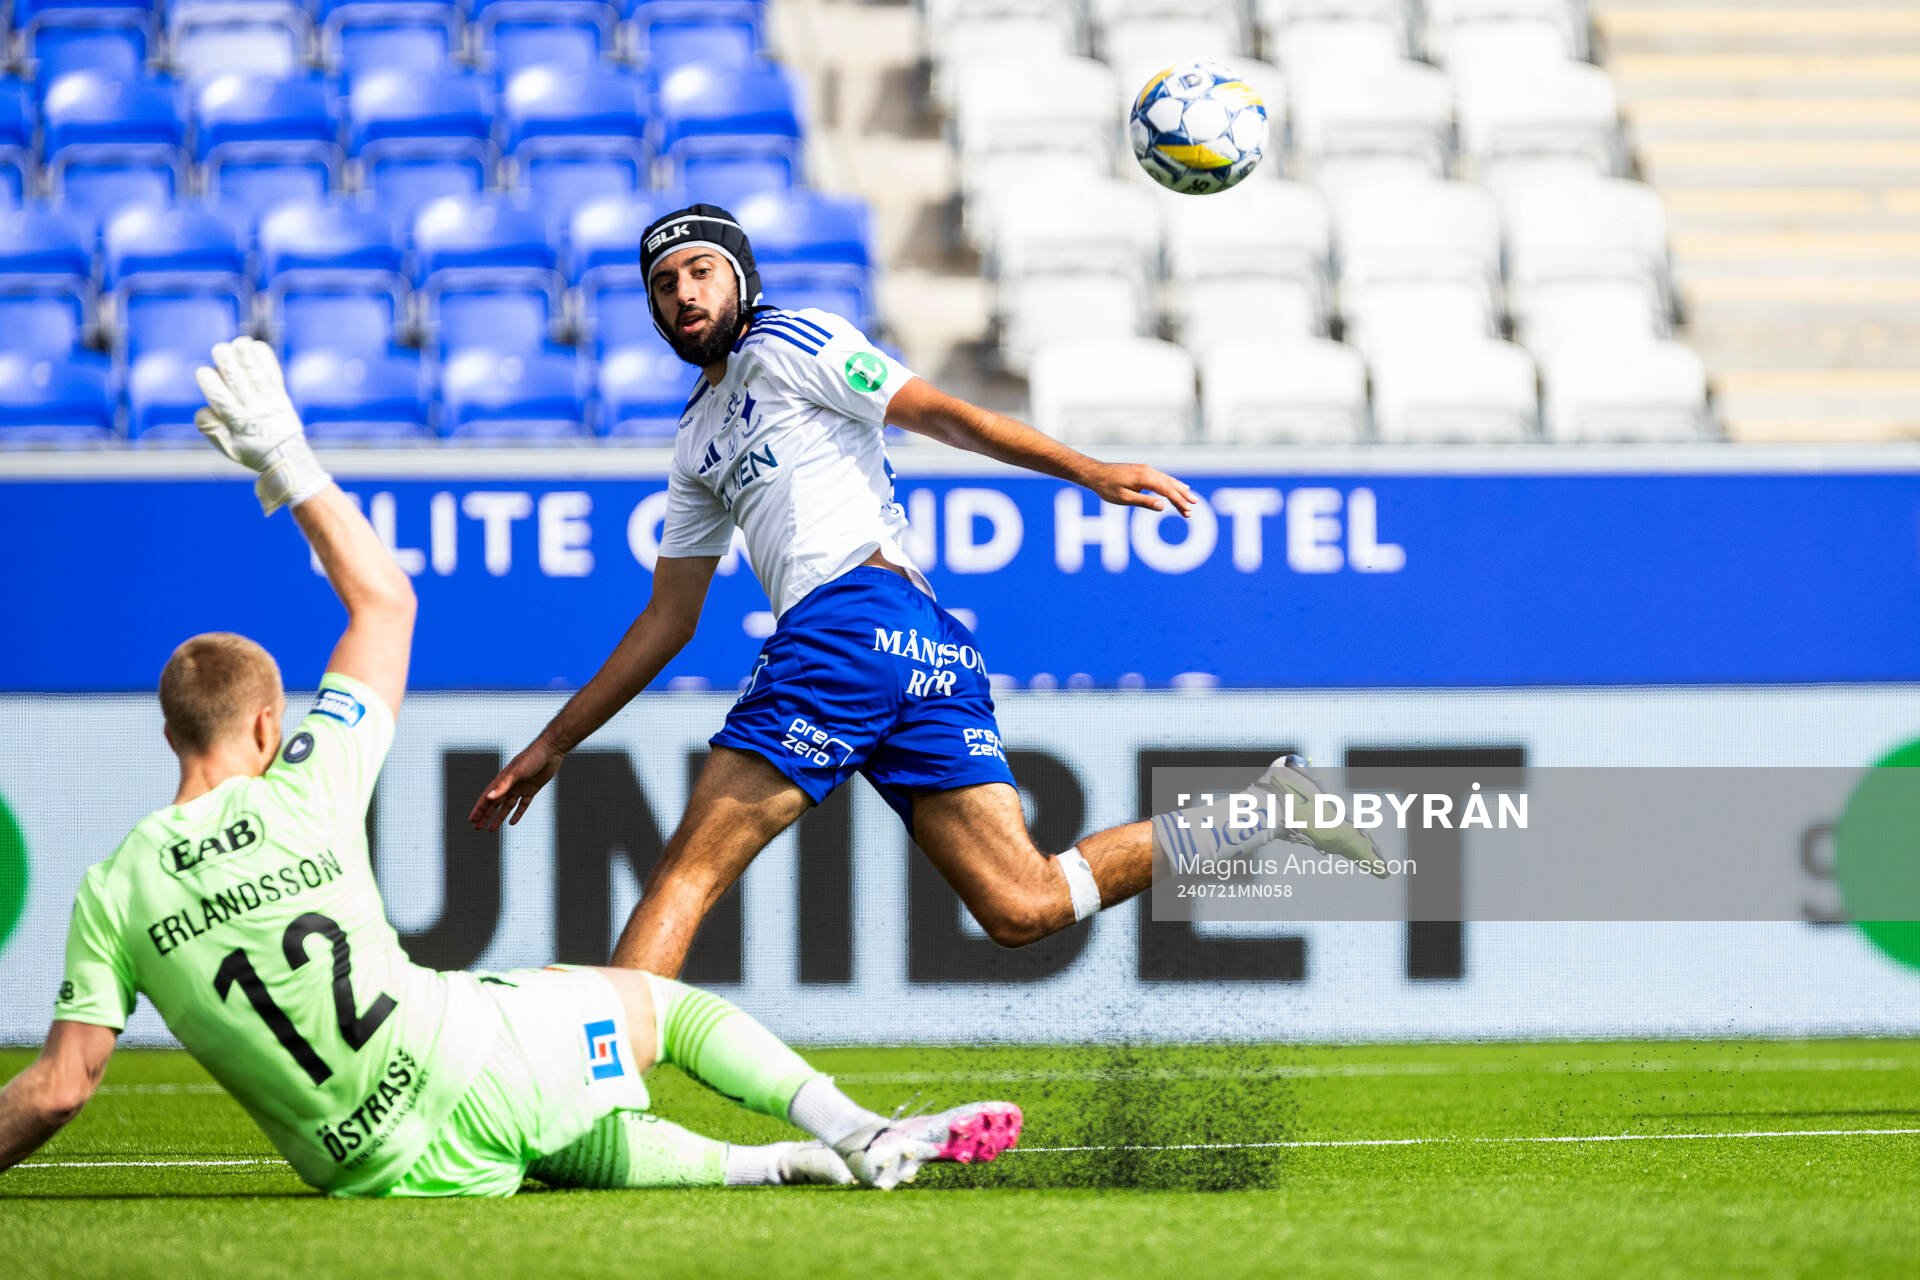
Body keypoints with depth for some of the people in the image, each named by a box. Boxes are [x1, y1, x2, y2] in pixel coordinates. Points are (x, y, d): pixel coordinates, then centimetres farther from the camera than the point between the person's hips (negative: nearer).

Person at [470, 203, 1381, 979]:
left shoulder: (780, 346, 9)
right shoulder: (698, 442, 33)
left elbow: (938, 413, -1)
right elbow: (667, 620, 36)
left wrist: (1088, 472, -13)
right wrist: (553, 745, 35)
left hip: (853, 614, -8)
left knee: (687, 871, -8)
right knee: (1023, 909, -5)